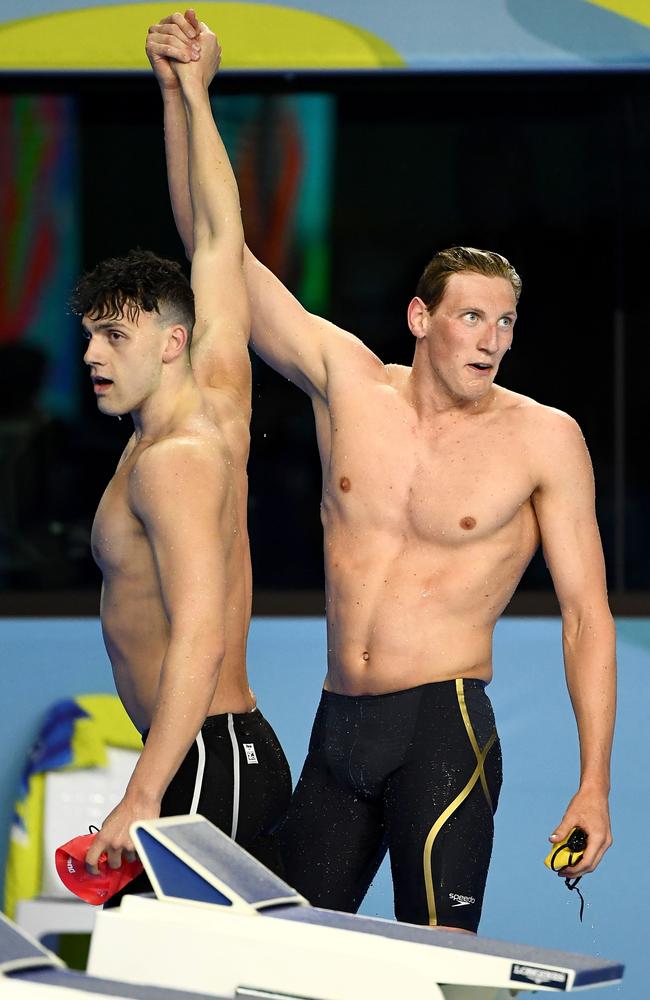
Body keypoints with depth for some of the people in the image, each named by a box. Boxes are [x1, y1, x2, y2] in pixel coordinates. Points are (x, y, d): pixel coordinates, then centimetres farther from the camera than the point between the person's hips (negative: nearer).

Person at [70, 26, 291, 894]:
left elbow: (200, 638, -22)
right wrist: (190, 96, 26)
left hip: (206, 765, -9)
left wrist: (143, 798, -26)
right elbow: (220, 242, 21)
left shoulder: (172, 462, -12)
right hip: (252, 755, 9)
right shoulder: (218, 406, 11)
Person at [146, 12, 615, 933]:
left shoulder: (544, 438, -3)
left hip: (443, 728, -4)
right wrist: (182, 95, -1)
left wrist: (594, 784, -8)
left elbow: (587, 611, -2)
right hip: (338, 726, 4)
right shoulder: (350, 383, 5)